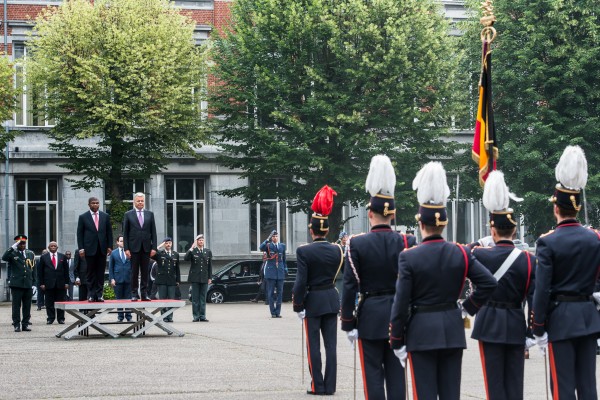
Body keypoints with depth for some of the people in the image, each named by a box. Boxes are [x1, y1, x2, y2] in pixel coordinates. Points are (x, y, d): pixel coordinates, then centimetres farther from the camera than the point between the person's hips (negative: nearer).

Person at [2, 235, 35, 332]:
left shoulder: (30, 254, 13)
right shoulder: (12, 253, 1)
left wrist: (33, 283, 14)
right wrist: (13, 247, -23)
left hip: (28, 284, 4)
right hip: (16, 284, -4)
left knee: (27, 306, 6)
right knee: (16, 305, -2)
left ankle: (25, 324, 12)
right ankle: (16, 325, 2)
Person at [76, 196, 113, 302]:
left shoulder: (105, 216, 10)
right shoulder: (83, 217, 4)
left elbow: (109, 232, 11)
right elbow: (79, 233, 2)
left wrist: (109, 246, 4)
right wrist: (81, 248, -6)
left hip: (102, 248, 2)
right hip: (90, 249, -2)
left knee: (101, 273, 1)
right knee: (91, 272, -1)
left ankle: (99, 294, 2)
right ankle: (91, 294, 1)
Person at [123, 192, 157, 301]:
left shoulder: (150, 214, 10)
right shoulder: (128, 215, 4)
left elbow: (153, 232, 8)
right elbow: (125, 233, 2)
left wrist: (154, 247, 0)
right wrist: (126, 248, -6)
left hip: (146, 247, 2)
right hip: (134, 247, -2)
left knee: (145, 272, 3)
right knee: (134, 272, -1)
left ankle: (144, 293, 5)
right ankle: (134, 294, 3)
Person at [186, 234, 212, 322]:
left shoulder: (208, 252, 10)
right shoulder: (192, 251, 2)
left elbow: (210, 266, 12)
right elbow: (186, 258, -17)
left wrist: (210, 277, 7)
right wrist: (191, 249, -19)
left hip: (204, 278, 2)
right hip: (195, 278, -2)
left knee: (203, 298, 3)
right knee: (195, 298, 0)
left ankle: (202, 316, 5)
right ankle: (196, 316, 3)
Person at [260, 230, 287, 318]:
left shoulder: (282, 246, 14)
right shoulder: (268, 245, 2)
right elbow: (261, 248, -21)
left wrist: (285, 269, 14)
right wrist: (268, 239, -28)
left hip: (280, 272, 3)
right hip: (271, 272, -3)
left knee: (280, 292, 2)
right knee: (271, 293, -2)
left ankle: (278, 312, 6)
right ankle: (273, 312, 1)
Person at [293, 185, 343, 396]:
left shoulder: (304, 251, -13)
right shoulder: (336, 250, -1)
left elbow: (301, 282, -14)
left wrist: (297, 306, -6)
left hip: (312, 300, -4)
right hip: (332, 299, 4)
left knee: (313, 345, 3)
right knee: (331, 344, 6)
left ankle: (318, 385, 4)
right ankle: (330, 385, 7)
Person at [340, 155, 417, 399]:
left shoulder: (357, 244, -8)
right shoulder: (407, 243, -2)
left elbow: (350, 287, -8)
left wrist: (348, 324, -1)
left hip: (370, 317, -2)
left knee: (373, 375, 2)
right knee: (396, 373, 6)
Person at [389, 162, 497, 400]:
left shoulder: (409, 258, -10)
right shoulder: (461, 253, -1)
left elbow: (401, 304, -10)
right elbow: (489, 283, -5)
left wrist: (397, 343, -2)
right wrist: (467, 308, 7)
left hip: (421, 333, -3)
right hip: (453, 331, 3)